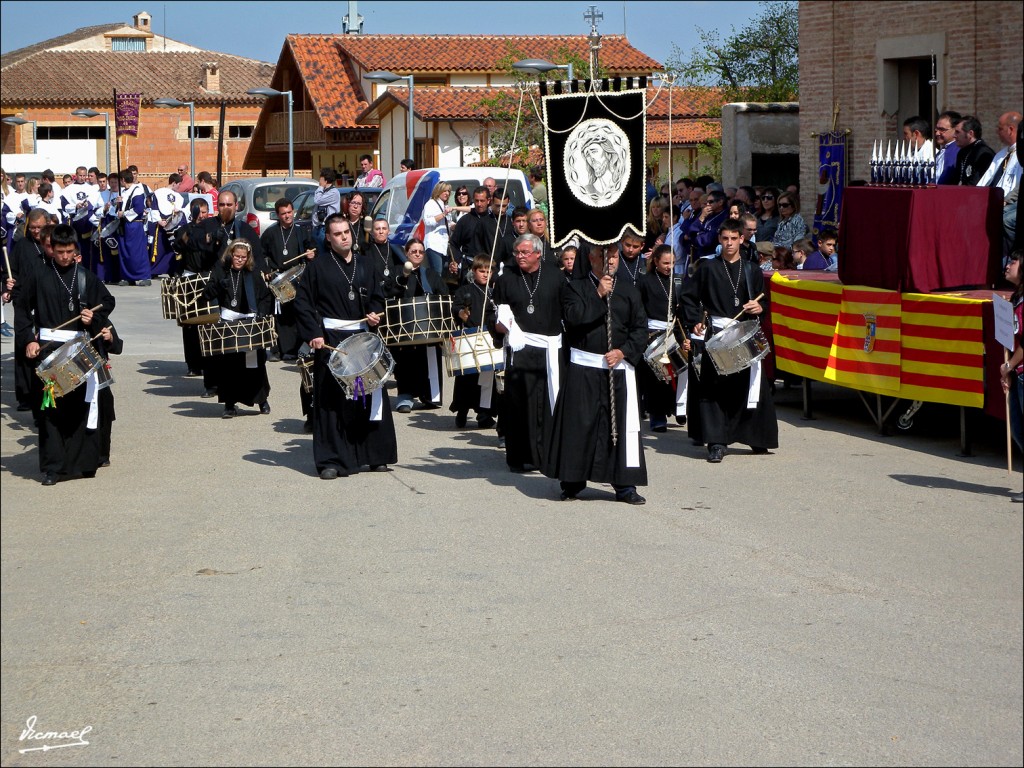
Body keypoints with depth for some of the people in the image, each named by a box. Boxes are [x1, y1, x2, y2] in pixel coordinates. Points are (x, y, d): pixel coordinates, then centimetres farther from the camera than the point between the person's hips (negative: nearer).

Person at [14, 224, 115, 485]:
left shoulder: (86, 277, 9)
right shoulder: (38, 277, 5)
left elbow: (107, 302, 19)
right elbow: (21, 307, 8)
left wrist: (94, 319, -1)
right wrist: (27, 339, -3)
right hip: (47, 347, -1)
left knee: (82, 405, -1)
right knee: (49, 407, -6)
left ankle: (83, 462, 10)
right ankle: (52, 467, -4)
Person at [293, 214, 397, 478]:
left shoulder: (364, 265, 13)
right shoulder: (318, 266, 0)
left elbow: (377, 297, 22)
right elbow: (302, 302, -2)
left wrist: (374, 313, 0)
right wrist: (313, 334, -12)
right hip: (331, 338, -4)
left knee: (371, 393, 2)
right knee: (332, 399, -4)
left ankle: (376, 455, 13)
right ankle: (331, 461, 0)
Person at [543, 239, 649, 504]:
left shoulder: (629, 291, 11)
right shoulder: (575, 288, 4)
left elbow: (640, 328, 8)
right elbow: (572, 317, -13)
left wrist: (623, 351, -7)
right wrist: (598, 295, -15)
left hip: (620, 367, 2)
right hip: (584, 367, -2)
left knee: (623, 423, -1)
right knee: (579, 423, -1)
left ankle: (625, 485, 5)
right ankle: (572, 482, 10)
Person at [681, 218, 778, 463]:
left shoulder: (751, 271, 11)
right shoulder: (709, 269, 6)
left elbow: (763, 301, 15)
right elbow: (688, 296, 11)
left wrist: (759, 308, -7)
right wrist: (696, 320, 0)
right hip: (716, 334, -1)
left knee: (750, 385, 0)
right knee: (715, 388, -6)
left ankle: (757, 438, 15)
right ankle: (716, 442, -3)